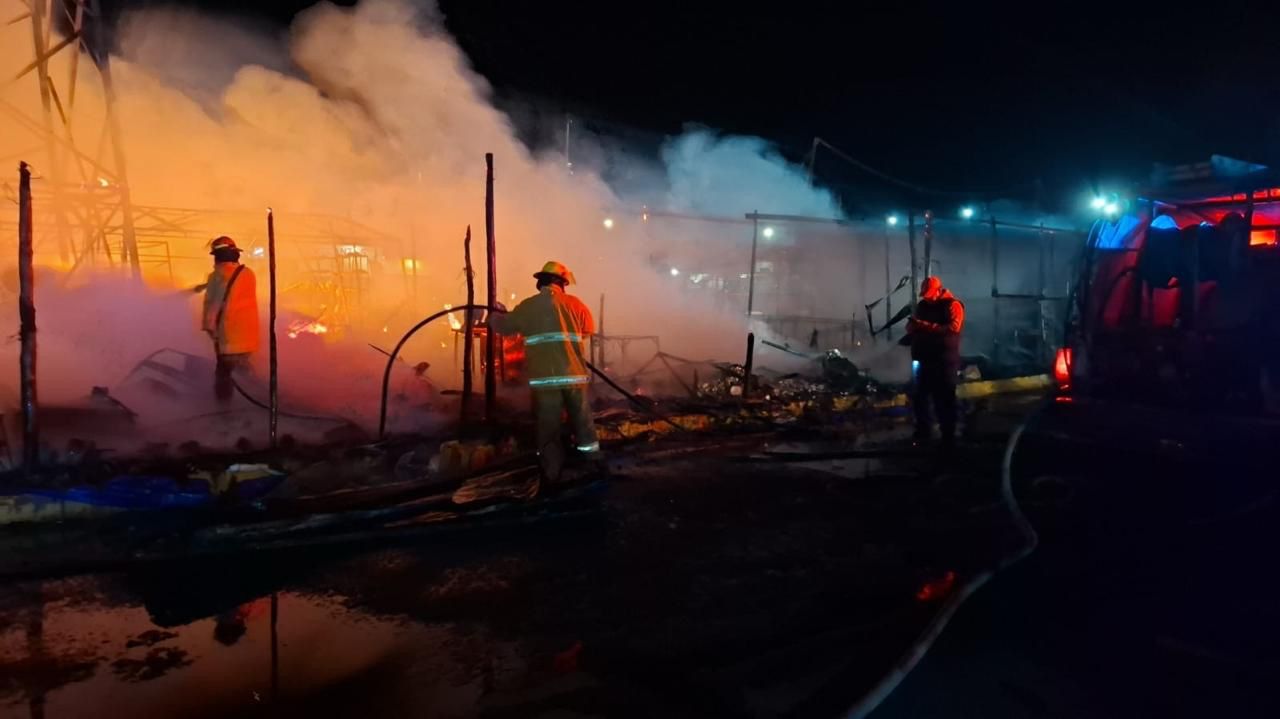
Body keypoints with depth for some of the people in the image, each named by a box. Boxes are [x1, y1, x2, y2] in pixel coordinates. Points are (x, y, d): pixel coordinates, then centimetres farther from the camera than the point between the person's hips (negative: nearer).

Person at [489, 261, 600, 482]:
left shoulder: (527, 306, 3)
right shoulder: (574, 303, 3)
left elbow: (504, 326, 18)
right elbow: (589, 330, 16)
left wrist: (493, 317, 40)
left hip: (544, 378, 0)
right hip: (574, 374, 1)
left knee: (548, 427, 6)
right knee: (583, 421, 14)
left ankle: (552, 473, 9)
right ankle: (594, 464, 24)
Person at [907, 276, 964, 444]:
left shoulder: (952, 305, -6)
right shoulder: (922, 305, 14)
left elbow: (954, 327, -21)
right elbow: (910, 327, 15)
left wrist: (927, 326, -24)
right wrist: (913, 325, -10)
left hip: (944, 361, -6)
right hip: (925, 359, 7)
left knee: (944, 399, -2)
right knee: (921, 396, 11)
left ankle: (948, 435, 6)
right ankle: (923, 431, 23)